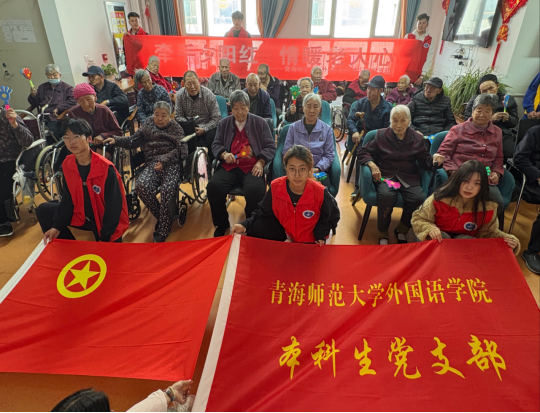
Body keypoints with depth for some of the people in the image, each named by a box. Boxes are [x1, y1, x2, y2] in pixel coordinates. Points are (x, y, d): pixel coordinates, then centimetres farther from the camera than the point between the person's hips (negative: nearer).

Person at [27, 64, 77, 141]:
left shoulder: (67, 88, 12)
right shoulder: (42, 87, 27)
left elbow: (73, 101, -6)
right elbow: (34, 104, 24)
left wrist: (58, 108, -14)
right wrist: (33, 96, 2)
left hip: (56, 118, -4)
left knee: (52, 130, -34)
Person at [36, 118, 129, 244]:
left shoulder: (106, 168, -25)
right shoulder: (67, 165, -5)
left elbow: (114, 206, -21)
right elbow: (68, 199, 3)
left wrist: (104, 238, -20)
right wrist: (57, 227, -8)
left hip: (107, 224, -6)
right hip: (82, 217, 6)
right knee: (43, 210, 3)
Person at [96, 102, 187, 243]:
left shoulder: (176, 128, 14)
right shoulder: (148, 124, 25)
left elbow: (181, 150, 0)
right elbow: (133, 141, 24)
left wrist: (164, 161, -15)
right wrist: (115, 140, 7)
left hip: (171, 163, -3)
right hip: (152, 163, 3)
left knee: (167, 190, -32)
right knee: (142, 186, -28)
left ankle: (163, 229, -18)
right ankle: (163, 218, -11)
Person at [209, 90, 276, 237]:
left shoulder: (260, 123, 11)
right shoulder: (224, 123, 17)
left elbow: (270, 147, 7)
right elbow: (216, 145, 15)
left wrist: (260, 162, -10)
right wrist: (224, 154, -8)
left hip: (252, 168, -2)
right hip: (229, 167, 3)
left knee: (255, 190, -34)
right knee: (214, 186, -26)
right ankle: (222, 224, -1)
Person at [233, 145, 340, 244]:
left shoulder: (320, 193, -26)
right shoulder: (275, 187, -20)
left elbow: (333, 216, -4)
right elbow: (263, 212, -3)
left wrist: (320, 234, -14)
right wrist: (245, 225, -17)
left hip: (309, 240, -2)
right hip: (283, 231, 2)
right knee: (256, 227, -16)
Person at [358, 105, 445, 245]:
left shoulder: (417, 138, 12)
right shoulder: (381, 135, 8)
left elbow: (425, 161, 13)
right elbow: (363, 152, 9)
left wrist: (434, 159, -10)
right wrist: (372, 164, -10)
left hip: (409, 178, 2)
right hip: (385, 176, -2)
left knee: (419, 198, -29)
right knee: (386, 196, -36)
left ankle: (402, 230, 0)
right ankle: (383, 234, -11)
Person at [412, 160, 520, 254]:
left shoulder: (488, 207, -12)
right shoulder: (440, 198, -20)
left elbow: (488, 232, 2)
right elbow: (418, 219, -12)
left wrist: (505, 239, -18)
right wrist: (430, 229, -33)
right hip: (439, 238, -1)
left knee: (466, 239, -30)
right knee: (442, 237, -33)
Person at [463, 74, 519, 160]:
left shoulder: (509, 100, 12)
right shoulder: (474, 100, 6)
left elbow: (515, 122, 18)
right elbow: (468, 120, -6)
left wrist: (508, 118, -7)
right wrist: (491, 118, -13)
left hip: (503, 134, 3)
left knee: (512, 153, -24)